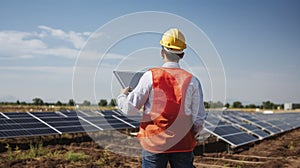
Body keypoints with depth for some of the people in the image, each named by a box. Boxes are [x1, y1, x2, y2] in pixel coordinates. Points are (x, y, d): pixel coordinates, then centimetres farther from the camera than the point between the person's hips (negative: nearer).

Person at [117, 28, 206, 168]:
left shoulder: (150, 76, -7)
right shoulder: (192, 81, -1)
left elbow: (130, 109, -6)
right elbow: (199, 119, 0)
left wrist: (122, 96, 15)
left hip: (154, 143, -1)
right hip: (183, 145, 2)